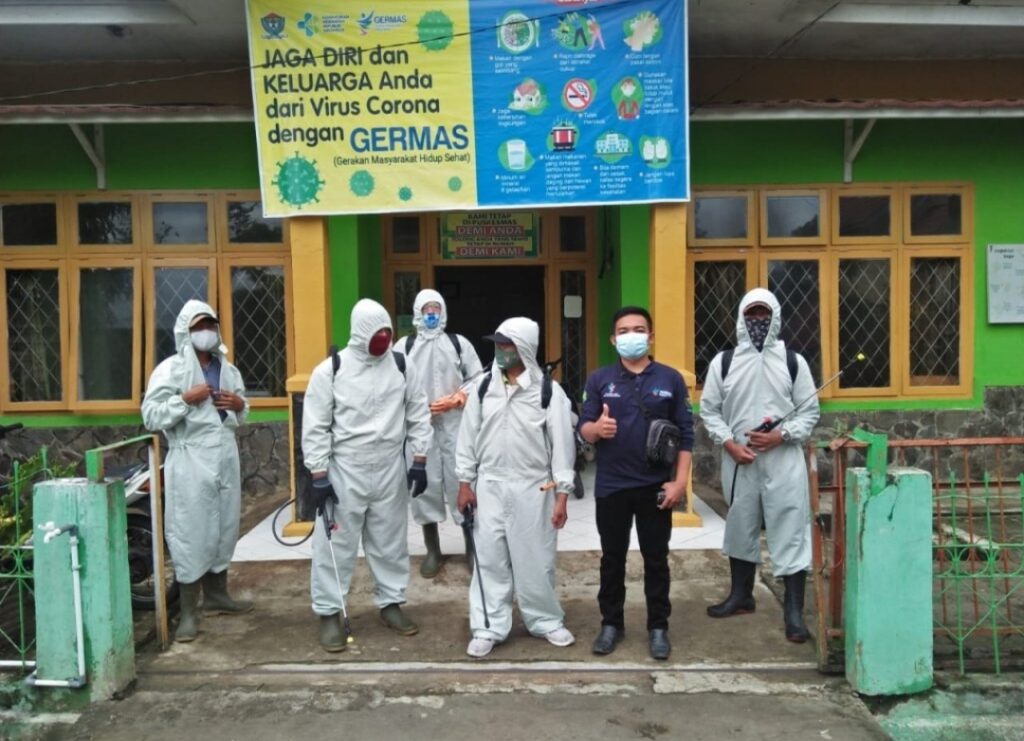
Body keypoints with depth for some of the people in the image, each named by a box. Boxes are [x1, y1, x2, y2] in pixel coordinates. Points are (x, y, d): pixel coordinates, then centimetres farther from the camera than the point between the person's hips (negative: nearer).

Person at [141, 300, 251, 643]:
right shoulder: (170, 369, -6)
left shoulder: (227, 369, 12)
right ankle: (188, 612, 5)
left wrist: (240, 404, 1)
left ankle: (216, 595, 30)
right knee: (191, 533, -3)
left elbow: (241, 413, 23)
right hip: (190, 461, -6)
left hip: (225, 457, 6)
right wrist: (186, 399, -21)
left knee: (224, 528, 14)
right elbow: (151, 417, -12)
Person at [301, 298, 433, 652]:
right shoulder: (329, 371, -8)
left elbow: (419, 415, 6)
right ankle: (329, 614, 16)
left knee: (390, 541, 14)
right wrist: (319, 476, -9)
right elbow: (315, 427, -7)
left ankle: (391, 603, 29)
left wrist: (420, 461, 1)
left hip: (391, 471, 3)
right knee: (336, 544, 4)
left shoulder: (403, 367, 1)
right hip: (344, 472, -3)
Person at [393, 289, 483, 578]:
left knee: (462, 481, 0)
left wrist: (456, 400, -11)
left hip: (455, 424, 0)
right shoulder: (404, 346, 7)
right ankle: (433, 551, 17)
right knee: (425, 484, 4)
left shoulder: (459, 343, 8)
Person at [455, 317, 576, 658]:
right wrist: (465, 482, 4)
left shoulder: (549, 390, -7)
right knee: (490, 560, 6)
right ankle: (488, 628, 17)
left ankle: (547, 621, 26)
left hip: (533, 488, -2)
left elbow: (562, 444, -6)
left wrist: (562, 494, -8)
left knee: (536, 560, 8)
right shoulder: (483, 388, 2)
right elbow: (468, 436, 7)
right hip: (490, 486, 2)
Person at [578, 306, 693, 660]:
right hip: (611, 486, 1)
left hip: (656, 486, -1)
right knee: (612, 558, 12)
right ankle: (611, 623, 26)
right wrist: (596, 428, -24)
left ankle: (658, 627, 23)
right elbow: (583, 429, -1)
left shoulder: (670, 378, -1)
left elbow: (686, 434, -1)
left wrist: (680, 480, -7)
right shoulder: (599, 379, 1)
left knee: (656, 559, 9)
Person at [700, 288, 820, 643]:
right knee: (740, 528, 15)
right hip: (739, 461, 2)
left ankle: (794, 610, 7)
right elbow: (709, 409, 5)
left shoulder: (793, 361, 0)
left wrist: (781, 435, -14)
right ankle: (741, 596, 32)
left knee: (790, 532, -2)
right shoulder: (724, 362, 2)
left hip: (783, 461, -2)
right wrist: (729, 443, -9)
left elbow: (810, 412, 3)